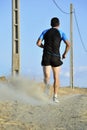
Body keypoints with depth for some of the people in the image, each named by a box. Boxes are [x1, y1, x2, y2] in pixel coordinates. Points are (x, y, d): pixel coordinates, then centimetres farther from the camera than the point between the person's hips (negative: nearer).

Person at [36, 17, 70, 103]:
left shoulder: (45, 32, 10)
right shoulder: (61, 33, 6)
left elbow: (38, 43, 2)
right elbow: (68, 44, -7)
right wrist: (65, 53, 9)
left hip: (46, 57, 1)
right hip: (56, 58, -1)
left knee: (47, 77, -5)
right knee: (56, 78, 12)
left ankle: (47, 85, -41)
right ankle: (55, 96, 6)